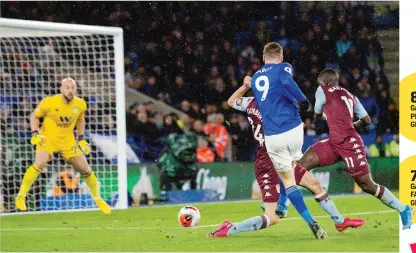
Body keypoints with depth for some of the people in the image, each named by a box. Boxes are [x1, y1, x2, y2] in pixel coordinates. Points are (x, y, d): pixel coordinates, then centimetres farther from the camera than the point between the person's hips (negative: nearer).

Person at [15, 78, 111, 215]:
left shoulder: (80, 104, -9)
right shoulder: (49, 102, -20)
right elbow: (34, 116, -4)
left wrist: (81, 138, 7)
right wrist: (35, 134, -17)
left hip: (68, 141, 4)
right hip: (48, 138, -4)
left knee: (86, 170, 5)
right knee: (39, 164, -31)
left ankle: (97, 199, 29)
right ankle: (21, 197, -22)